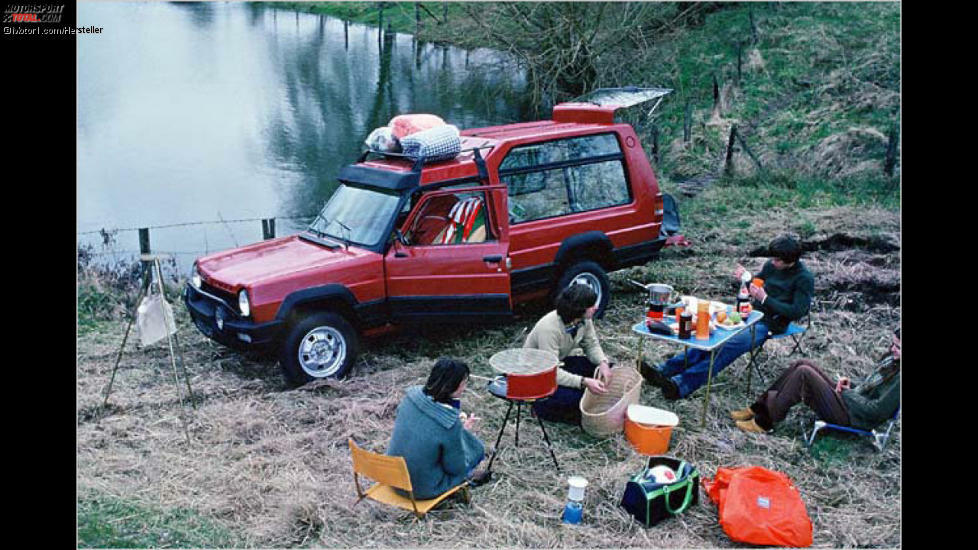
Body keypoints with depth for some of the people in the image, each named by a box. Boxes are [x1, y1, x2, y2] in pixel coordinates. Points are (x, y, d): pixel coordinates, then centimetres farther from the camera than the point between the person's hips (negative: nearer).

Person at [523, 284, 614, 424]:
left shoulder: (584, 320, -13)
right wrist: (584, 381, -44)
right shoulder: (549, 328, -35)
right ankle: (541, 406, -2)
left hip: (558, 363, 8)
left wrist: (603, 362, -21)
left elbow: (592, 344, 0)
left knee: (599, 367, -9)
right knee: (574, 395, -30)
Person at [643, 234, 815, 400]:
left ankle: (681, 385, -43)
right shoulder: (771, 265, 9)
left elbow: (797, 312, -16)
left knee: (731, 346, -30)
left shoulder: (804, 279, -9)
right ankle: (664, 370, -27)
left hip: (769, 325, -7)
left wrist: (765, 298, -21)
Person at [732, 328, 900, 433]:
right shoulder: (892, 359, 11)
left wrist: (847, 393, -13)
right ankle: (759, 408, 0)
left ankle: (764, 422, -13)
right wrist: (849, 386, 5)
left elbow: (878, 411, -23)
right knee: (802, 364, -2)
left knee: (804, 373, -21)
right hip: (849, 398, 9)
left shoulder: (898, 378, -18)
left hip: (851, 416, -9)